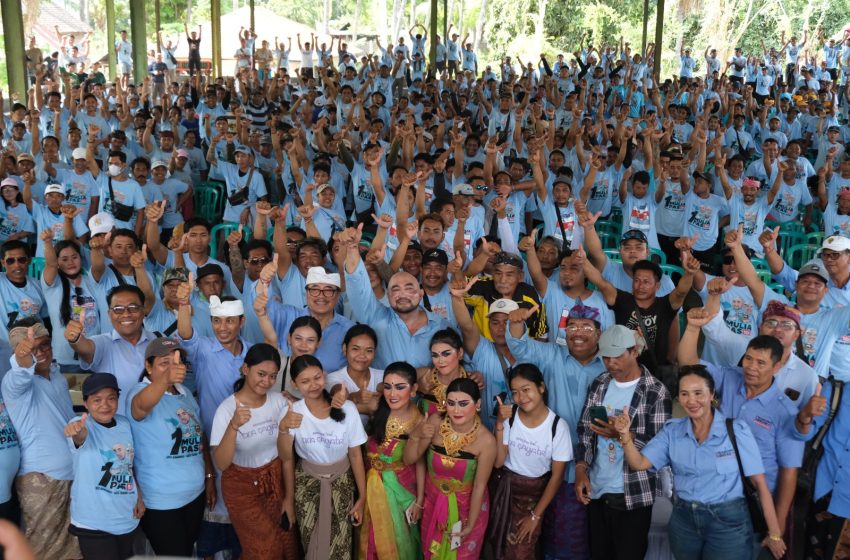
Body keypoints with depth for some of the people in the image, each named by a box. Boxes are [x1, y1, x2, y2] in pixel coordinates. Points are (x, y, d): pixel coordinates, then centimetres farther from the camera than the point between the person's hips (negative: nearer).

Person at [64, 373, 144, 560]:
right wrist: (76, 431, -63)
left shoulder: (125, 424, 1)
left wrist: (139, 497, 8)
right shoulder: (82, 425, -16)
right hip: (93, 522, -5)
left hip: (128, 518, 6)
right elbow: (80, 436, -41)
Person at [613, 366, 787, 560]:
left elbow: (759, 482, -10)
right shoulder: (672, 430, -1)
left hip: (728, 521, -3)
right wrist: (626, 435, -25)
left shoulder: (736, 430, -12)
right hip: (683, 519, 4)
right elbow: (638, 464, -7)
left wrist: (774, 534, -9)